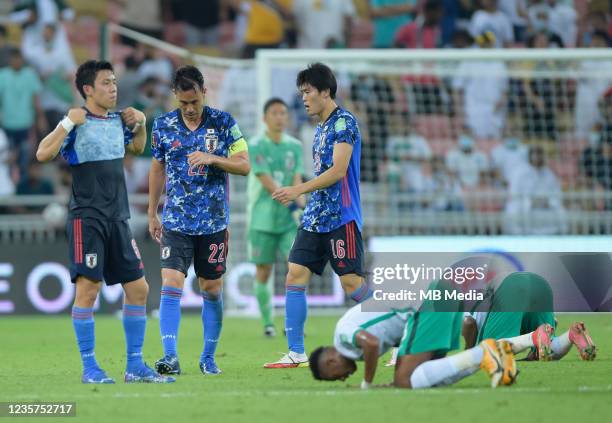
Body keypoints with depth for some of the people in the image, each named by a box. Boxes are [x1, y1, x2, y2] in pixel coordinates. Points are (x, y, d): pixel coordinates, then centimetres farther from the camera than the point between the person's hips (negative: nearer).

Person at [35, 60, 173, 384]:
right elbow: (42, 154, -18)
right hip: (87, 218, -7)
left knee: (138, 288, 5)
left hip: (118, 219, 7)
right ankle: (89, 367, -3)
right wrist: (68, 123, -24)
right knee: (88, 287, -10)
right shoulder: (78, 123, -8)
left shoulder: (118, 121, 11)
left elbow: (136, 148, 32)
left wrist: (140, 123, 14)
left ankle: (135, 365, 12)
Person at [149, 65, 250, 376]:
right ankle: (170, 357, -15)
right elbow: (157, 169, 13)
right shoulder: (163, 125, 2)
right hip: (176, 222, 0)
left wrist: (212, 158, -20)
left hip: (213, 222, 0)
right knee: (171, 285, -13)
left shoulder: (223, 123, -3)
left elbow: (244, 165, -4)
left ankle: (208, 357, 18)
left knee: (212, 289, 6)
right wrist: (152, 214, 13)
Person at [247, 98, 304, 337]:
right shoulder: (256, 146, -5)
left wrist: (299, 200, -20)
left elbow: (297, 178, 1)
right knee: (263, 272, 2)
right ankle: (268, 323, 15)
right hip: (263, 219, -3)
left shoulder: (295, 146, 9)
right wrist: (291, 200, -26)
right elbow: (267, 182, -14)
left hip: (289, 219, 3)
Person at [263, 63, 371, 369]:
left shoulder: (344, 122, -10)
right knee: (295, 276, 0)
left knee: (352, 282, -9)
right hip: (315, 218, 9)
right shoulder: (321, 128, 17)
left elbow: (338, 171, -18)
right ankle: (296, 354, 2)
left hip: (341, 218, -9)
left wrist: (298, 190, -20)